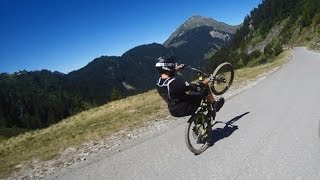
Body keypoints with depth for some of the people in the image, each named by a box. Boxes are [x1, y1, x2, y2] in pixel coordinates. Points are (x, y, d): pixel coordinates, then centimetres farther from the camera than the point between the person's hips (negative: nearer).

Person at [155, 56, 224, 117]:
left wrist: (179, 67, 32)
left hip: (173, 111, 7)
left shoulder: (159, 83, -6)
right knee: (204, 87, 0)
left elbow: (169, 73, 17)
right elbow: (195, 87, -21)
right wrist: (207, 80, -3)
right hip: (185, 110, -7)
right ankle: (215, 105, 23)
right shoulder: (176, 82, -31)